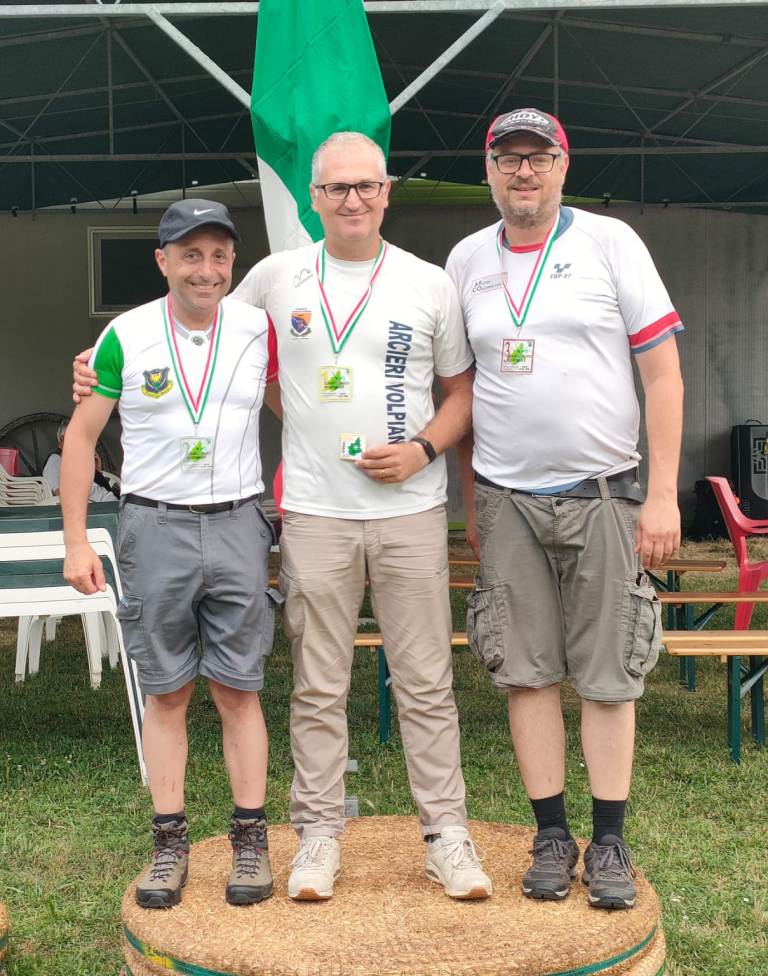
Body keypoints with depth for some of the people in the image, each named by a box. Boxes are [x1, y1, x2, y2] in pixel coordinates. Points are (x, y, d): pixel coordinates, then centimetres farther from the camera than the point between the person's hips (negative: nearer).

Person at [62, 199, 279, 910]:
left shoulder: (259, 330, 2)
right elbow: (81, 437, 3)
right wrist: (76, 542, -3)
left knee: (239, 689, 4)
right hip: (155, 527, 0)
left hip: (237, 524, 1)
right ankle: (170, 845, 16)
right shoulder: (125, 337, -2)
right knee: (166, 692, 6)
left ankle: (251, 841, 14)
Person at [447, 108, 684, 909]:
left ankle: (609, 843, 14)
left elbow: (662, 369, -3)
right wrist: (471, 502, 12)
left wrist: (664, 495, -9)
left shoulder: (609, 242, -1)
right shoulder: (466, 259, 8)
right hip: (508, 500, 3)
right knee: (526, 671, 5)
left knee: (608, 674, 2)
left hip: (602, 492, -2)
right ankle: (551, 836, 17)